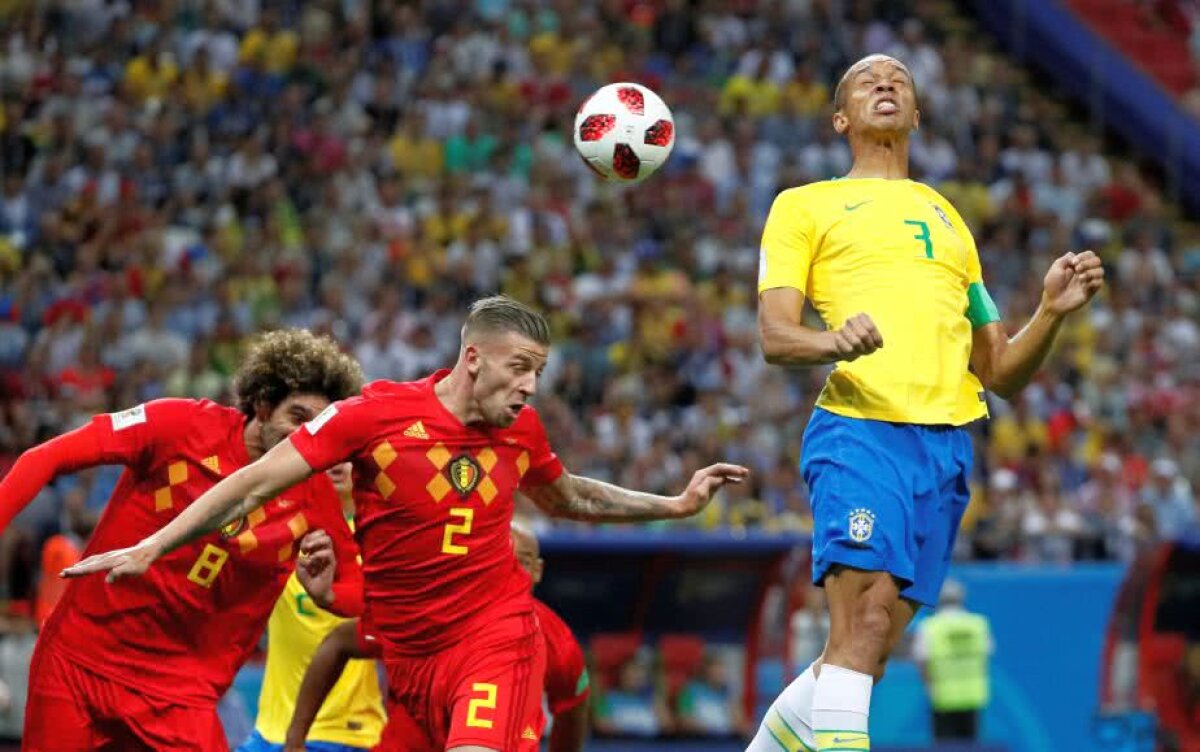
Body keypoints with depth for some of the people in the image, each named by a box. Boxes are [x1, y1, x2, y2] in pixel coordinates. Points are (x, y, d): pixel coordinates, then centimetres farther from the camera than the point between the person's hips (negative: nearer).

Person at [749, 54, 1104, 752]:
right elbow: (774, 336, 0)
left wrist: (1053, 312, 6)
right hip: (859, 429, -5)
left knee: (868, 652, 2)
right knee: (863, 622, -22)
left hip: (948, 442, 5)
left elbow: (1001, 374, 26)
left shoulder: (948, 219, 28)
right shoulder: (805, 205, 13)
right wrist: (833, 341, -22)